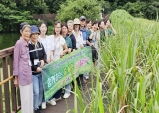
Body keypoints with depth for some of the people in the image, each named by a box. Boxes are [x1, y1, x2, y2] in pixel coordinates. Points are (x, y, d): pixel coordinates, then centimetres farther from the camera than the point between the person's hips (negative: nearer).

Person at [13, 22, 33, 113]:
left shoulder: (27, 43, 9)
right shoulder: (19, 43, -11)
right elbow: (16, 61, -10)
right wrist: (16, 77, -8)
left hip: (29, 72, 7)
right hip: (23, 73, -7)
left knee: (30, 97, 15)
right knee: (25, 98, 3)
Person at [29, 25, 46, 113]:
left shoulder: (40, 44, 5)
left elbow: (44, 54, 15)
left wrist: (43, 60, -7)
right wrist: (35, 68, -17)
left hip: (41, 71, 6)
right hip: (32, 73, -6)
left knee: (41, 90, 15)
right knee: (36, 92, -4)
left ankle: (39, 106, 33)